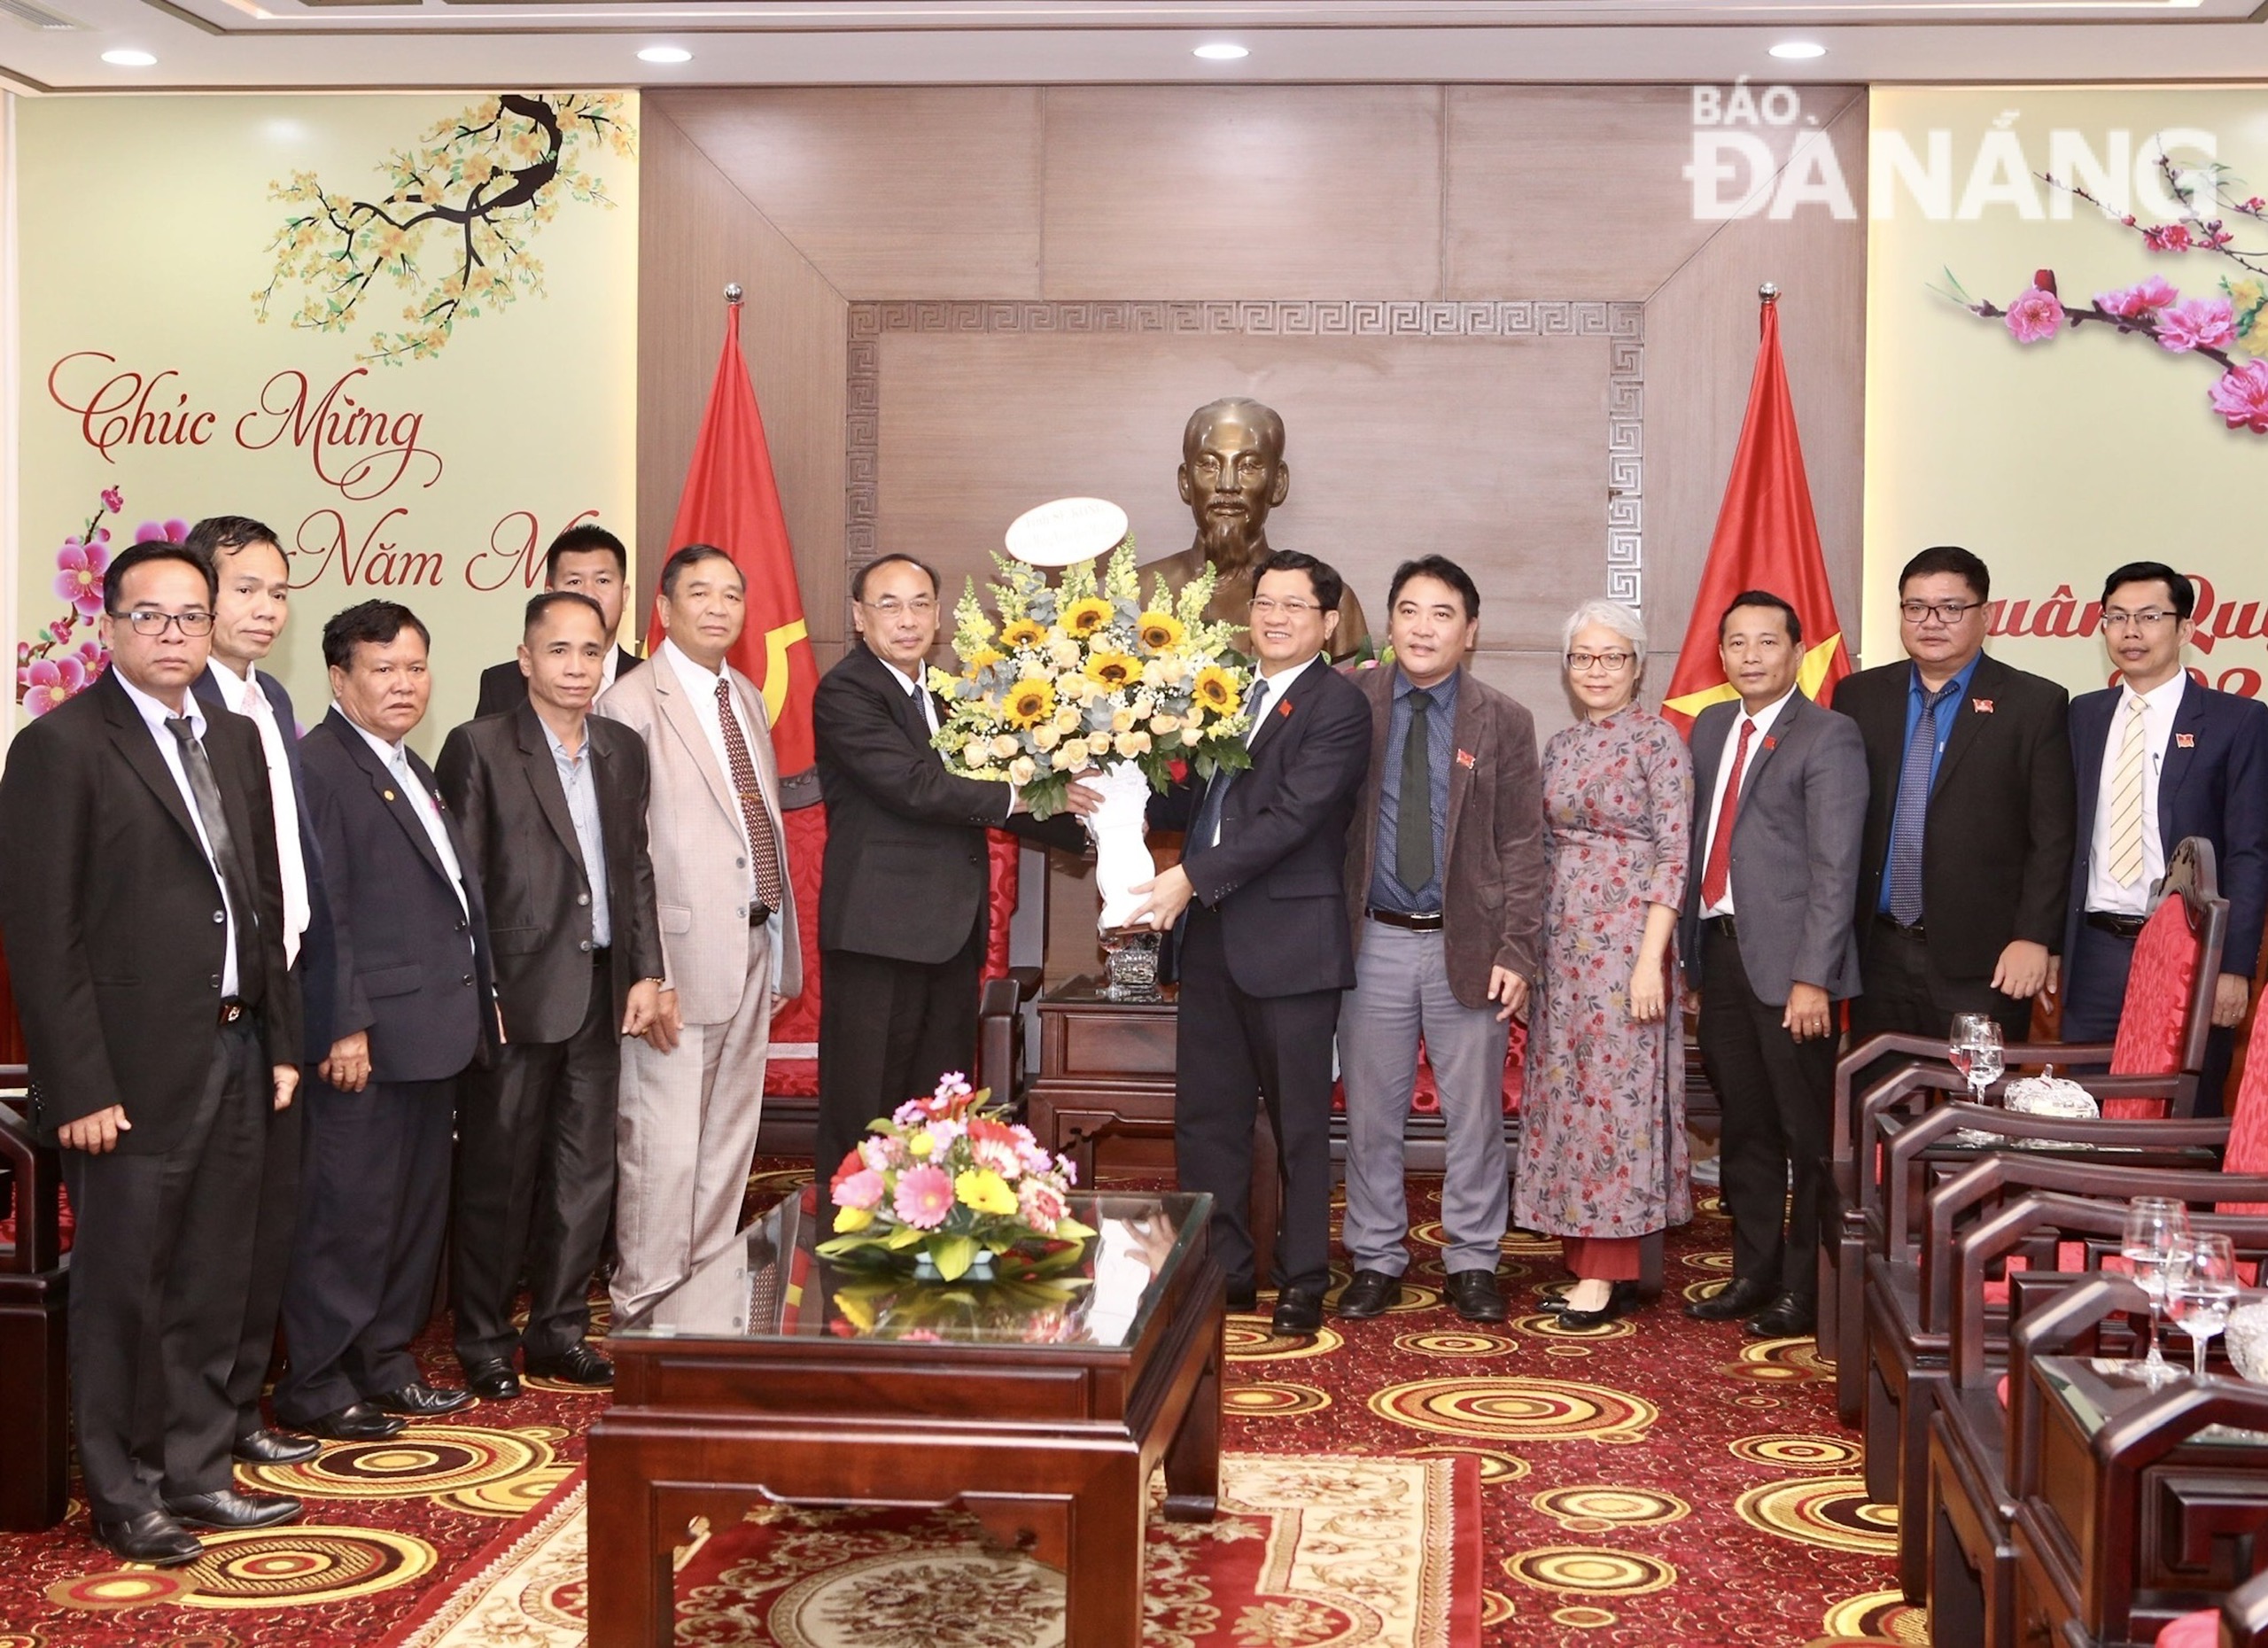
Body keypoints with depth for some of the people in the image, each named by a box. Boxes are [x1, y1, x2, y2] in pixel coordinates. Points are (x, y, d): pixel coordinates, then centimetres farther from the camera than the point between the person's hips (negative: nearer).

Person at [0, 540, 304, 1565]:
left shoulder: (236, 743, 13)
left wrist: (281, 1042, 11)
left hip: (234, 1057, 7)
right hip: (134, 1070, -7)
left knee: (211, 1286, 14)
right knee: (121, 1289, 5)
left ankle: (195, 1473, 27)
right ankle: (122, 1496, 18)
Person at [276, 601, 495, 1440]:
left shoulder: (413, 770, 18)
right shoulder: (319, 766, -12)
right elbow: (320, 911, -18)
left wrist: (474, 1007, 17)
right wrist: (344, 1027, -22)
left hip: (436, 1029, 10)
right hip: (370, 1035, -10)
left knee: (418, 1207, 15)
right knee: (348, 1212, -3)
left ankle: (384, 1362, 26)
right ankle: (316, 1383, 7)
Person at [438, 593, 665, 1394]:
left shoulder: (622, 750, 12)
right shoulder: (479, 748, -5)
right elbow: (459, 883, -7)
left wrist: (646, 971, 6)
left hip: (601, 993, 5)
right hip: (517, 994, -5)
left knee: (585, 1171, 10)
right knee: (497, 1175, 3)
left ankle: (559, 1329, 22)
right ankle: (483, 1341, 15)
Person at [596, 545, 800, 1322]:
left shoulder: (747, 697, 15)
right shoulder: (633, 703, -9)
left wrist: (782, 951, 14)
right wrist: (648, 976, -19)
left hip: (753, 946, 8)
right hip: (683, 952, -7)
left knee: (729, 1141, 13)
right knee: (663, 1144, -3)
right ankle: (648, 1310, 8)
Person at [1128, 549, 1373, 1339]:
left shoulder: (1339, 706, -8)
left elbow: (1293, 816, -18)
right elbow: (1194, 801, 15)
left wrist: (1193, 878, -22)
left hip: (1291, 939, -7)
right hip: (1210, 936, 7)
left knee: (1300, 1119, 4)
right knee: (1206, 1115, 10)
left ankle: (1303, 1280, 15)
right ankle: (1223, 1269, 21)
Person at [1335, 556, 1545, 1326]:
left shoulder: (1503, 722, 0)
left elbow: (1522, 847, 0)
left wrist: (1516, 952, -7)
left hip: (1467, 943, 0)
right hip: (1375, 939, 0)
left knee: (1475, 1113, 7)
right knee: (1371, 1112, 8)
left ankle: (1473, 1262, 20)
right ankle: (1376, 1259, 21)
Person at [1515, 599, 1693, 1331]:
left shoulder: (1658, 740, -7)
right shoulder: (1560, 746, 13)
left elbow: (1673, 856, -11)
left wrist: (1650, 959, -17)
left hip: (1623, 936, -7)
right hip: (1561, 937, 7)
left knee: (1615, 1092, -4)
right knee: (1565, 1092, 7)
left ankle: (1611, 1272, 3)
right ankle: (1585, 1260, 15)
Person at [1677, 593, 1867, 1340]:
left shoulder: (1828, 737, -7)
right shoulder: (1709, 727, 15)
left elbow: (1834, 867, -13)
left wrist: (1812, 976, -18)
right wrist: (1688, 947, 8)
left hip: (1785, 960, -7)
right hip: (1719, 949, 7)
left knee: (1807, 1137, 2)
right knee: (1744, 1130, 15)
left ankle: (1805, 1290, 11)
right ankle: (1754, 1275, 25)